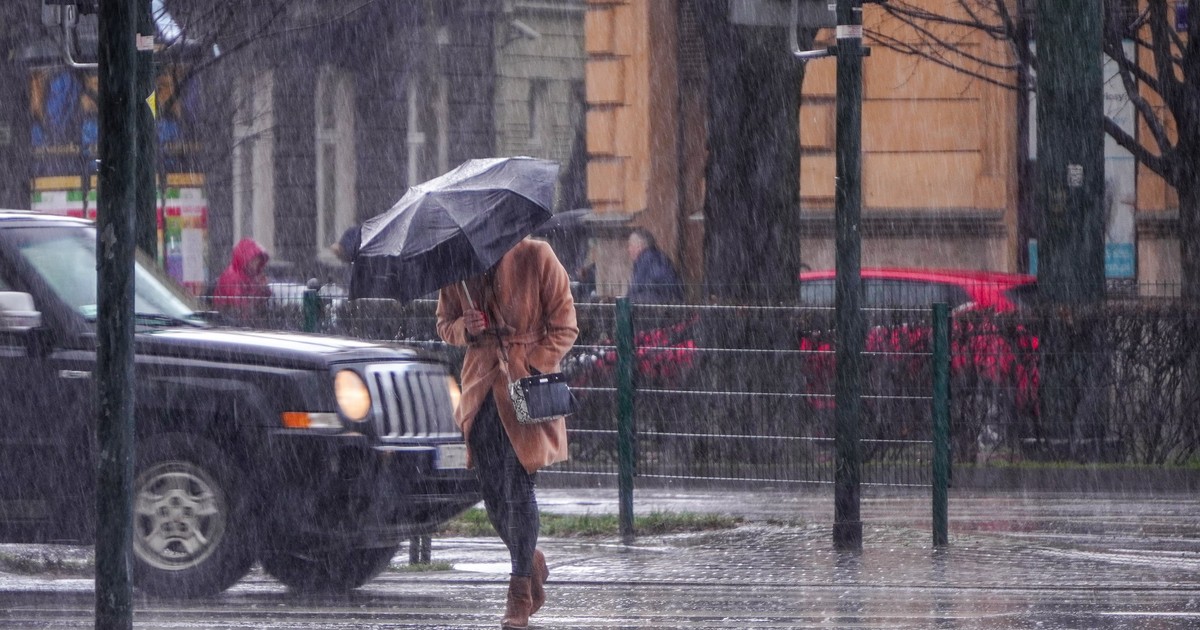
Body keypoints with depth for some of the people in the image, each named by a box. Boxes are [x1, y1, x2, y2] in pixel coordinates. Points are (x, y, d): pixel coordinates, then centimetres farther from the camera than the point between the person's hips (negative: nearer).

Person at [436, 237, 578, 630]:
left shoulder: (536, 257, -7)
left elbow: (564, 328, -4)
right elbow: (444, 325, 15)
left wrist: (533, 368, -16)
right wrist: (464, 328, -8)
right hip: (482, 387, 5)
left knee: (519, 487, -9)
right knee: (492, 492, 6)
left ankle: (520, 595, -3)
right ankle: (532, 564, 30)